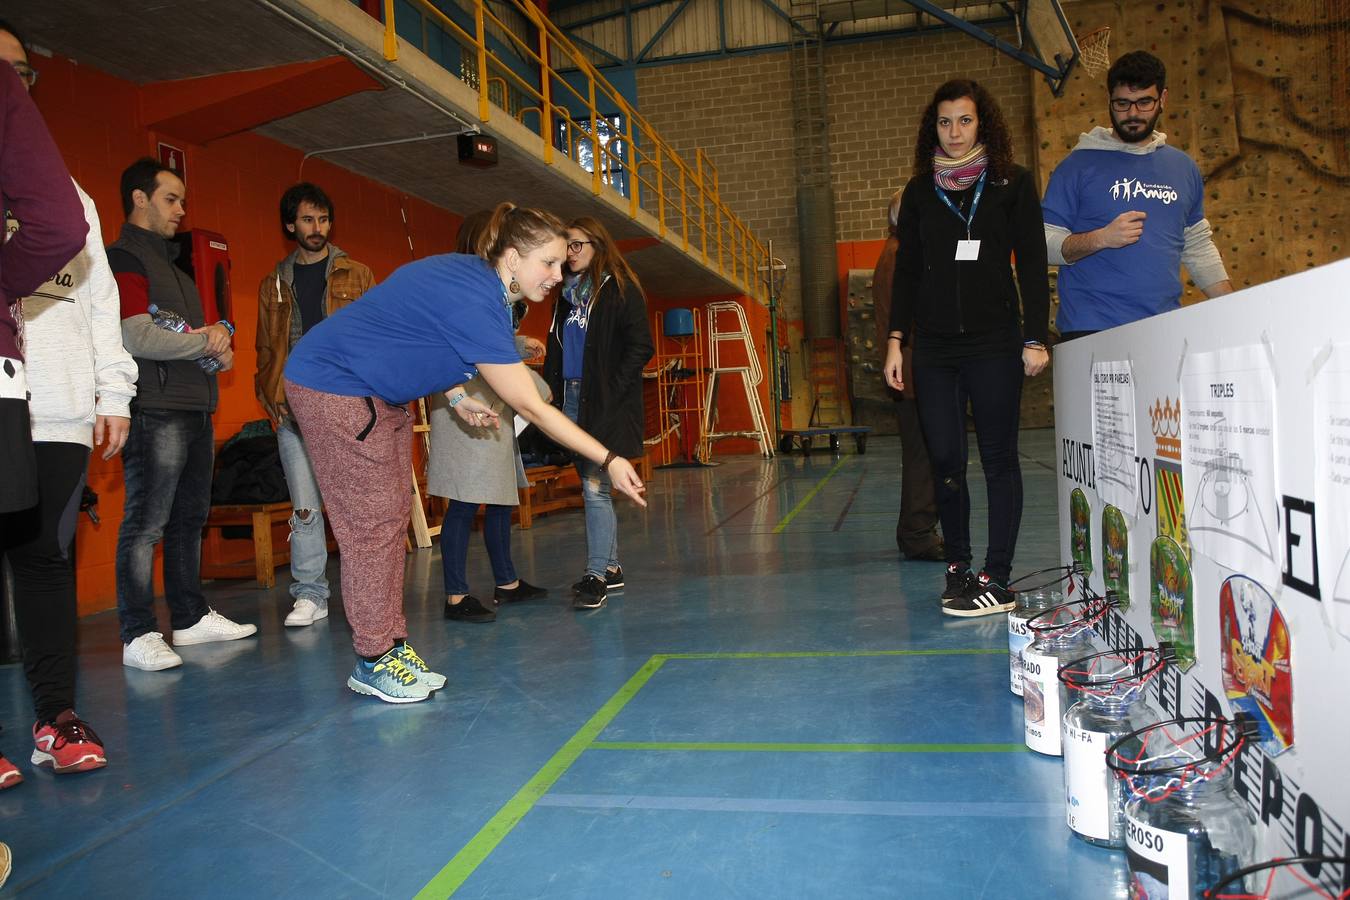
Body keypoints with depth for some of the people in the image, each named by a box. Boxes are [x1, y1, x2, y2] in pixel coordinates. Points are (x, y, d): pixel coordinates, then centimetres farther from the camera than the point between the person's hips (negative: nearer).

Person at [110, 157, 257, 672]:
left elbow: (206, 326, 23)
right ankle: (138, 636, -4)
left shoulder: (173, 264, 25)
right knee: (146, 523, -8)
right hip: (155, 411, -9)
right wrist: (207, 344, -5)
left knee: (189, 518, 12)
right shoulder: (123, 259, -5)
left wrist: (219, 332, -1)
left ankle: (191, 618, 20)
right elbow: (138, 337, -17)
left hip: (196, 409, 9)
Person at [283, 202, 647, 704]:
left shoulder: (474, 276, -1)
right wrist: (609, 461, -25)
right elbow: (532, 409, -28)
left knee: (392, 516, 8)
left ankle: (392, 647, 15)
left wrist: (455, 396, 2)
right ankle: (372, 663, 3)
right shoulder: (476, 305, -30)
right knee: (373, 522, -7)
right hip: (332, 385, -10)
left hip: (382, 392, 10)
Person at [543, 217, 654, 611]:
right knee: (593, 485, 10)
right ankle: (611, 567, 19)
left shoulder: (620, 289, -3)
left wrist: (611, 392, -15)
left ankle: (597, 575, -8)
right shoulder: (567, 293, 18)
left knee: (594, 486, -11)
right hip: (570, 397, 7)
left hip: (605, 400, -7)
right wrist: (551, 389, 7)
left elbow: (641, 347, -9)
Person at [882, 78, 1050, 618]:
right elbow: (907, 271, 12)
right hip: (934, 347, 3)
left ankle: (997, 578, 4)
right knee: (944, 460, 1)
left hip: (995, 341, -2)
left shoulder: (1012, 183, 6)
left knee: (998, 458, -1)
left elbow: (1033, 265, 2)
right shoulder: (919, 191, 12)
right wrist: (896, 339, 4)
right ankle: (958, 565, 16)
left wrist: (1035, 338, -5)